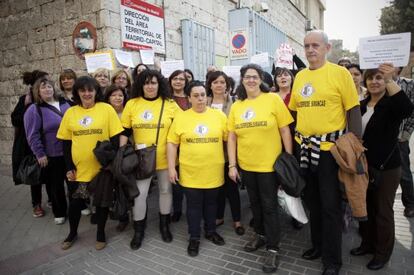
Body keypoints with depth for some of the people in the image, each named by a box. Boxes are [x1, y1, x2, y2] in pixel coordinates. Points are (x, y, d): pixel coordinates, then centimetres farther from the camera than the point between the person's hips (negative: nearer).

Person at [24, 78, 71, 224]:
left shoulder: (64, 104, 7)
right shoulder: (34, 110, -8)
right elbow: (33, 135, -10)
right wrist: (40, 154, -13)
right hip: (52, 154, -4)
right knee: (56, 184, 9)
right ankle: (59, 212, 26)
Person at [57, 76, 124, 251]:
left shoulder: (107, 109, -6)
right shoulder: (70, 113, 3)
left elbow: (115, 138, -7)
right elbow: (66, 143, 5)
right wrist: (69, 167, 0)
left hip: (102, 168, -2)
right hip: (78, 168, 3)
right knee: (75, 202, 14)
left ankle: (101, 233, 34)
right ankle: (72, 233, 40)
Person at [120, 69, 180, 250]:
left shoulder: (170, 104, -4)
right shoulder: (132, 104, 0)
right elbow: (125, 132, 3)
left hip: (165, 158, 0)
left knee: (166, 191, 14)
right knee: (139, 194, 5)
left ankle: (164, 225, 35)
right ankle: (138, 230, 26)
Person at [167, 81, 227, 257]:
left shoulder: (219, 116, -1)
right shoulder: (180, 117, -3)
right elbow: (172, 143, 0)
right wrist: (171, 167, -4)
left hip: (213, 171, 1)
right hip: (190, 172, -1)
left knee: (211, 203, 18)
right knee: (193, 206, 12)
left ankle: (210, 231, 40)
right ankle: (194, 237, 30)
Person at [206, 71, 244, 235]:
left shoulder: (233, 103, -2)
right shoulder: (205, 103, 4)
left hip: (228, 151, -2)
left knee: (231, 186, 6)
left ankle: (237, 220, 22)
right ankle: (219, 217, 31)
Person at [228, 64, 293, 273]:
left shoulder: (273, 99, -8)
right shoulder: (236, 106, 3)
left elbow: (285, 131, -7)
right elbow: (231, 137, 4)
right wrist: (232, 165, 0)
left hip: (269, 164, -4)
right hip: (246, 165, 4)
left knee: (269, 205, 6)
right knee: (254, 202, 19)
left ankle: (273, 248, 21)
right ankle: (260, 234, 41)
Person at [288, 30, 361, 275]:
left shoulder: (340, 73, -6)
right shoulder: (300, 76, 9)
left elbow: (353, 110, -7)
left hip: (331, 149, -5)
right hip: (305, 149, 5)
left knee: (331, 205, 4)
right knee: (313, 201, 17)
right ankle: (318, 245, 37)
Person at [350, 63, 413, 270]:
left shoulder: (391, 104, -8)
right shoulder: (361, 105, 8)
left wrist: (390, 80, -39)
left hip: (386, 167, -5)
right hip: (363, 165, 5)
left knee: (382, 210, 6)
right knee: (365, 207, 15)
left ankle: (383, 252, 23)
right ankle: (367, 243, 34)